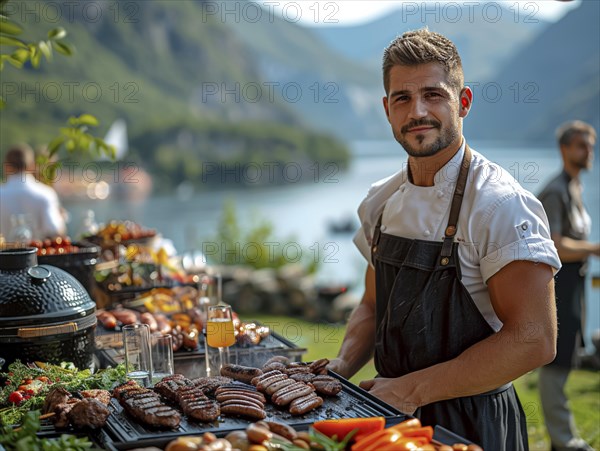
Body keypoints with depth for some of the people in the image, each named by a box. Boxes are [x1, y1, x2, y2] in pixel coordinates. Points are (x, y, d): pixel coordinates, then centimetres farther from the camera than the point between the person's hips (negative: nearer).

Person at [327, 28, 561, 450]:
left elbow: (533, 341, -22)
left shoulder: (501, 204, -18)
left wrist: (413, 389, -21)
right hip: (394, 416, 6)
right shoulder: (382, 202, 3)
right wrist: (342, 366, -4)